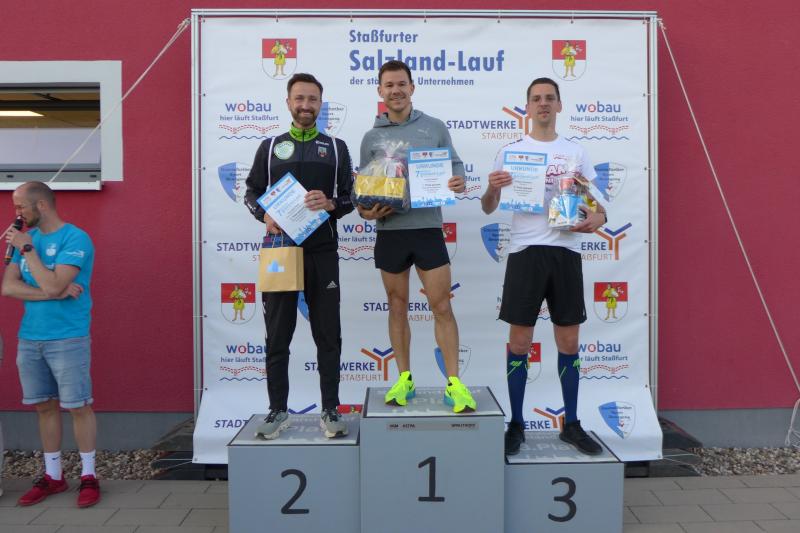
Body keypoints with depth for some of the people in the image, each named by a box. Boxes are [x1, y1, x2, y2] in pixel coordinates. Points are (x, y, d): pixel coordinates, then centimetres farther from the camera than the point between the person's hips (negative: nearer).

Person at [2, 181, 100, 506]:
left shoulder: (75, 239, -10)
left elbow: (51, 285, -20)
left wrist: (27, 248, -14)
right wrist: (57, 293, -13)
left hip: (67, 339, -6)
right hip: (29, 338, 6)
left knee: (78, 406, 1)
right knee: (44, 406, 12)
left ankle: (88, 476, 13)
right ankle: (53, 476, 24)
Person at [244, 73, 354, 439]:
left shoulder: (336, 147, 10)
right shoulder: (270, 147, 11)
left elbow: (351, 197, 7)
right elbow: (251, 192, 10)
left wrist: (330, 204, -14)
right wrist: (264, 215, -10)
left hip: (322, 252, 0)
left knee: (328, 336, 3)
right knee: (277, 337, 5)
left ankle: (331, 411, 14)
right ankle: (278, 411, 17)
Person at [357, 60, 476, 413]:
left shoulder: (435, 128, 6)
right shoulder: (372, 137, 8)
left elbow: (454, 164, 7)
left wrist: (460, 181, -16)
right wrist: (365, 211, -11)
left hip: (428, 228, -1)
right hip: (389, 231, 2)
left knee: (442, 307, -2)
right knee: (397, 308, 10)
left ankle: (454, 384, 5)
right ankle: (404, 379, 21)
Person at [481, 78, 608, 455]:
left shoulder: (575, 153, 12)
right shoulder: (510, 151, 6)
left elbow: (594, 201, 14)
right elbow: (488, 209, 3)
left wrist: (598, 217, -9)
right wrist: (492, 188, -20)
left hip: (565, 252, 2)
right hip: (525, 252, -2)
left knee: (568, 342, 8)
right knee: (519, 342, 1)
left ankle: (571, 424, 21)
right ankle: (516, 425, 14)